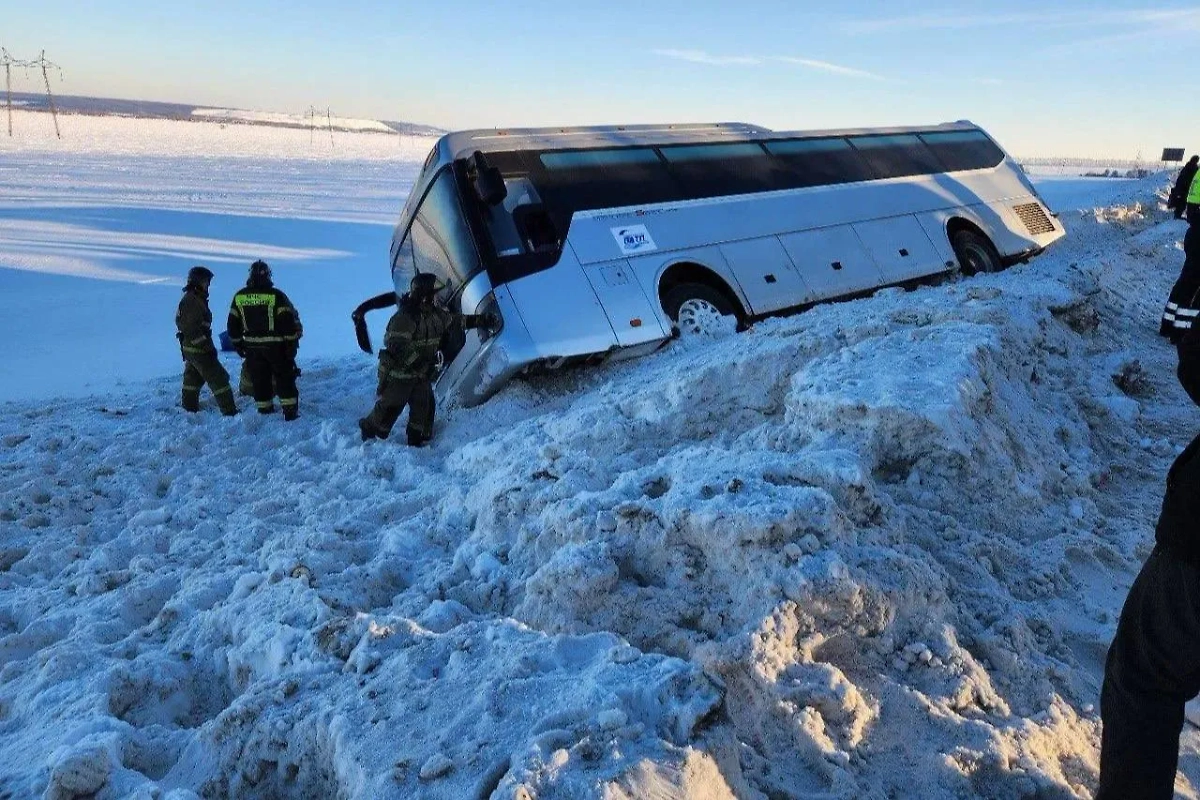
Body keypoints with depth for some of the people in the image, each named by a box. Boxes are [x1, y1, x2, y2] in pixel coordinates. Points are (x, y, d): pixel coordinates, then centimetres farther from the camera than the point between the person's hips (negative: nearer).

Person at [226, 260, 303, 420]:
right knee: (284, 377, 5)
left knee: (259, 379, 13)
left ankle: (264, 409, 18)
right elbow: (288, 320, -13)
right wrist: (292, 342, -5)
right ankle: (290, 410, 0)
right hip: (275, 346, -3)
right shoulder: (276, 295, -12)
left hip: (252, 348, 3)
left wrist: (238, 344, 19)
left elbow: (233, 324, 9)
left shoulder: (239, 297, 2)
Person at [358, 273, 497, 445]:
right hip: (399, 373, -7)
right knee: (390, 407, 3)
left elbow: (456, 320, 15)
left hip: (422, 373, 8)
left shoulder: (435, 313, 2)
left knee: (424, 406, 7)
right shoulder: (404, 318, -24)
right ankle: (369, 432, 27)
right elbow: (397, 347, -30)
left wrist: (482, 320, 14)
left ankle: (419, 440, 21)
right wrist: (420, 362, -29)